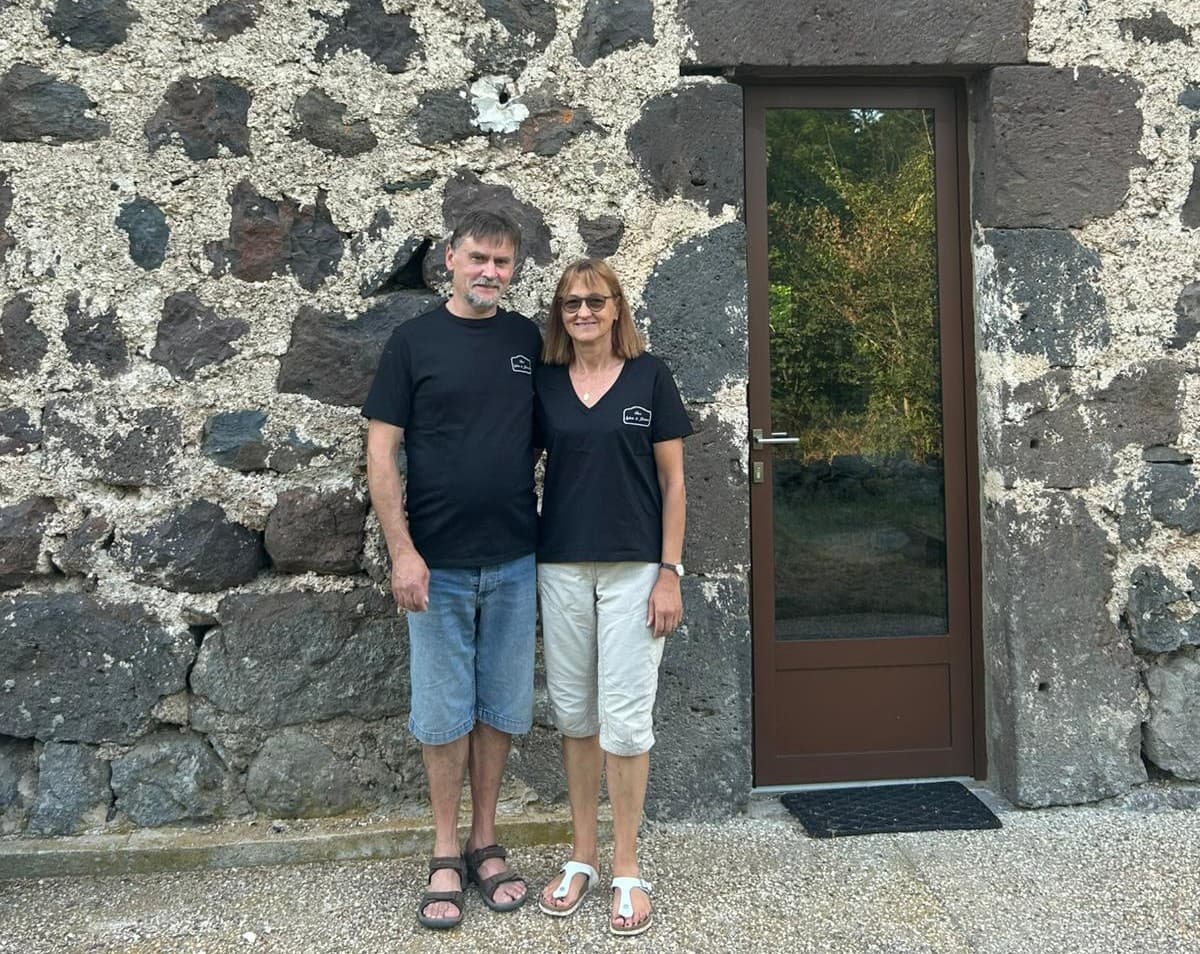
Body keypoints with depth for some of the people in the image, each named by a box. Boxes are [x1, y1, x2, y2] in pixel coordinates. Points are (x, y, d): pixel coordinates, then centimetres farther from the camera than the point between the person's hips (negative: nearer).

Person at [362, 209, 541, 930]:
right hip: (439, 564, -2)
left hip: (514, 562, 3)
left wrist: (553, 539, 3)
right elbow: (382, 452, -4)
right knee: (444, 712, 7)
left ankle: (486, 843, 27)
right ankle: (446, 853, 23)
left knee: (502, 707, 11)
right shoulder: (414, 342, -2)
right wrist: (403, 551, -12)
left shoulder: (530, 341, 5)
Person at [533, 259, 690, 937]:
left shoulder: (649, 375, 0)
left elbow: (673, 481, 0)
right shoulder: (543, 383, 6)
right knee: (574, 714, 10)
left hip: (634, 568, -3)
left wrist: (670, 573, -7)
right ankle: (582, 857, 25)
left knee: (625, 718, -1)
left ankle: (627, 869, 15)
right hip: (562, 567, 3)